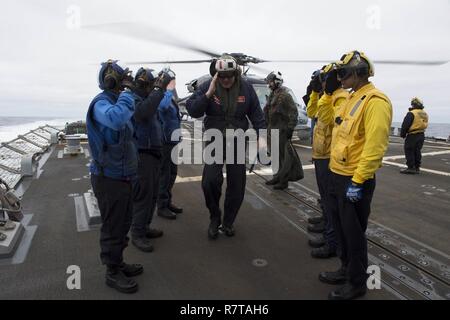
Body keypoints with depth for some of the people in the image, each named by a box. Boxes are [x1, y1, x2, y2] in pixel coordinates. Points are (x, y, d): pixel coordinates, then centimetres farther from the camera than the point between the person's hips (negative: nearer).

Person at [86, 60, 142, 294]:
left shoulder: (117, 101, 12)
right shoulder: (101, 103, -17)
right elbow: (116, 119, -39)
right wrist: (126, 93, -27)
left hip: (123, 175, 9)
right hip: (109, 178, -9)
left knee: (123, 223, 19)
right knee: (112, 226, 4)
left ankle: (118, 263, 36)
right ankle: (112, 272, 21)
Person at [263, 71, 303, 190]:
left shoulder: (285, 95, -13)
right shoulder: (272, 95, 15)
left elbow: (294, 112, -16)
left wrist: (290, 128, -17)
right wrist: (267, 127, 21)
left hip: (282, 131, -9)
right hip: (273, 130, 9)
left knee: (284, 156, -3)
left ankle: (283, 180, 4)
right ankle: (278, 177, 27)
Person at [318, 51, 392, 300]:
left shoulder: (375, 101, -17)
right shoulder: (351, 98, 13)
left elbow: (375, 145, -24)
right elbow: (327, 118, 24)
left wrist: (358, 181, -24)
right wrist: (328, 92, 12)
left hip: (354, 180, -9)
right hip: (337, 175, 9)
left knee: (353, 232, 4)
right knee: (340, 226, 20)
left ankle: (357, 283, 23)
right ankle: (347, 269, 39)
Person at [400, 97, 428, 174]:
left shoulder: (411, 113, -15)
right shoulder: (425, 114, 12)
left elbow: (405, 125, -16)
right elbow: (425, 125, 16)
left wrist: (402, 134, -5)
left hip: (412, 136, -8)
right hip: (421, 135, 8)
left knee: (409, 151, -2)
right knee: (417, 151, 14)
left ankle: (411, 168, -4)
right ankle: (417, 168, 19)